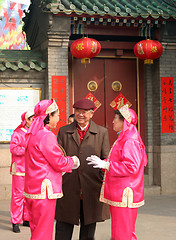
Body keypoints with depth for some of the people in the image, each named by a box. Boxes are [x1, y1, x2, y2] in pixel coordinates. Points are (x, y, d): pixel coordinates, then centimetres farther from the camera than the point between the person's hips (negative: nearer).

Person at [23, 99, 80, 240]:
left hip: (32, 188, 10)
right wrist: (74, 161, 5)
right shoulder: (47, 136, -17)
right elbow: (59, 163, -14)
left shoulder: (33, 134, 12)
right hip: (44, 190, -10)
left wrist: (68, 161, 18)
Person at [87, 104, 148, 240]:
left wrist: (105, 164, -20)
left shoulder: (130, 141, -17)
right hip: (118, 193, 11)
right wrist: (103, 163, 13)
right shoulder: (123, 139, 17)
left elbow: (131, 167, -23)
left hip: (124, 195, -11)